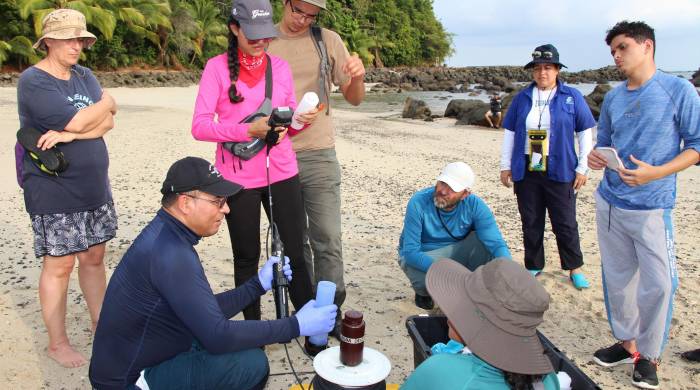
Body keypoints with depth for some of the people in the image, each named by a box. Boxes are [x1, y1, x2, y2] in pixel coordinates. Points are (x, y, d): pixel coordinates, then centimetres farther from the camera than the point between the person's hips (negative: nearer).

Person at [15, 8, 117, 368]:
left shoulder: (84, 76, 10)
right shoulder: (33, 81, -10)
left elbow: (108, 123, -3)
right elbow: (77, 121, -20)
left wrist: (69, 134, -18)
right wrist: (107, 102, -4)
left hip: (94, 188, 6)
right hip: (54, 193, -6)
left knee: (94, 257, 13)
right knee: (59, 265, 3)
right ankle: (57, 343, 18)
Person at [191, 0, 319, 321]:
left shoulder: (280, 66, 7)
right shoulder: (217, 67, -3)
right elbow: (200, 126, -10)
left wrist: (302, 119, -10)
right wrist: (248, 129, -22)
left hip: (282, 173, 2)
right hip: (239, 178, -2)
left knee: (295, 254, 4)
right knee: (247, 258, 12)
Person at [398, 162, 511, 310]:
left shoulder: (475, 205, -19)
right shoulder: (418, 203, -28)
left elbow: (496, 243, -23)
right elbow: (411, 252, -30)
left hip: (455, 252, 3)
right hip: (419, 255, -3)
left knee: (487, 239, -22)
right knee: (426, 277, -37)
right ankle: (423, 291, 2)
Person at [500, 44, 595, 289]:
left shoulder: (572, 97, 2)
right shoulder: (522, 98, 8)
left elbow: (585, 132, 3)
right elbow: (509, 132, 10)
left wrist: (582, 168, -2)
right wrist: (505, 166, 6)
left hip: (560, 172, -2)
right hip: (526, 172, 2)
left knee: (565, 224, 4)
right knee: (531, 223, 9)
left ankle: (575, 268, 20)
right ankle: (533, 267, 23)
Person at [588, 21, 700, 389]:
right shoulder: (613, 98, 9)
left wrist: (655, 173, -20)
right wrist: (596, 156, -4)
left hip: (652, 207, -5)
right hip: (609, 202, 5)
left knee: (657, 285, -1)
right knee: (617, 278, 12)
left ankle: (648, 355, 18)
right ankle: (626, 342, 30)